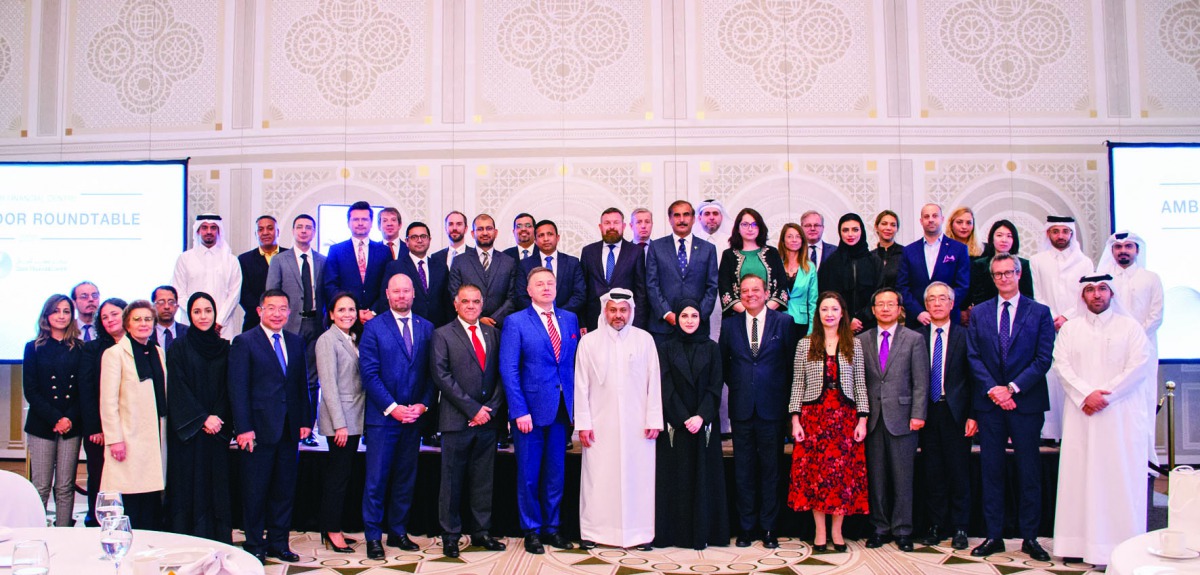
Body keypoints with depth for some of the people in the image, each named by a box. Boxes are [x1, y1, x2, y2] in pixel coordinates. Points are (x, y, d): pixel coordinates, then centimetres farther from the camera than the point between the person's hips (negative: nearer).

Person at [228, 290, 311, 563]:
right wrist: (243, 428, -14)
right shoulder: (244, 342, -3)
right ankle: (254, 545, 18)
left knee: (285, 490, 10)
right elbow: (238, 388, -8)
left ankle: (278, 543, 22)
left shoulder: (296, 342, 12)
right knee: (255, 491, 5)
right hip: (259, 429, -5)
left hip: (289, 429, 5)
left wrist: (305, 420, 6)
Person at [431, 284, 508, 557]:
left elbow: (500, 374, 9)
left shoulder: (492, 334, 13)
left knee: (484, 480, 10)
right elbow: (441, 375, -9)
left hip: (487, 420, 4)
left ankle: (481, 532, 20)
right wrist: (472, 409, -13)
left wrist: (491, 408, -5)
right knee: (452, 481, 3)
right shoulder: (443, 335, 0)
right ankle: (450, 536, 14)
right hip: (457, 420, -4)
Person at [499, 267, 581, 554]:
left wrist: (576, 404, 0)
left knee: (555, 473, 12)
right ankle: (531, 530, 19)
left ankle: (552, 527, 25)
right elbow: (509, 370, -7)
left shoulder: (570, 320, 10)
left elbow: (575, 362, 9)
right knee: (529, 474, 6)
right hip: (531, 409, -4)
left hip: (562, 409, 4)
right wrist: (519, 411, -14)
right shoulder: (515, 322, -3)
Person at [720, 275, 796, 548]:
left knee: (771, 469, 4)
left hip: (772, 407, -2)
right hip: (742, 408, 2)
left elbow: (791, 361, 5)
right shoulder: (729, 325, 8)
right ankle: (746, 527, 15)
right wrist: (736, 386, 10)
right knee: (743, 470, 6)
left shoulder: (784, 322, 2)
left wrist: (784, 394, 4)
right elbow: (723, 363, 17)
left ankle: (768, 528, 13)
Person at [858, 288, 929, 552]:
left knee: (902, 477, 2)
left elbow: (921, 382, 0)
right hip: (873, 419, 2)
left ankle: (902, 530, 12)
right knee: (876, 477, 6)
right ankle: (880, 528, 15)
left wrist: (918, 414, -8)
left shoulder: (914, 339, 4)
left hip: (902, 418, -2)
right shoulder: (862, 340, 10)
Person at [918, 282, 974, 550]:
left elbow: (972, 378, 1)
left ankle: (959, 528, 12)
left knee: (959, 472, 2)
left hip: (956, 413, -1)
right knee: (933, 472, 6)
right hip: (927, 412, 1)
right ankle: (936, 525, 15)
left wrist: (972, 415, -6)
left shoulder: (964, 336, 3)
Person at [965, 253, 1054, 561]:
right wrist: (993, 390, -10)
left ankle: (1029, 537, 13)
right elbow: (973, 357, 3)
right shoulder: (979, 313, 9)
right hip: (989, 402, 2)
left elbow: (1043, 359, -4)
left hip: (1026, 402, -2)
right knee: (991, 471, 5)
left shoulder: (1039, 312, 3)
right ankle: (993, 536, 11)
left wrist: (1013, 388, -12)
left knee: (1029, 472, 4)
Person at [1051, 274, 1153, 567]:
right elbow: (1062, 365, 2)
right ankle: (1080, 540, 4)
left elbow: (1139, 367, -5)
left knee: (1120, 478, -4)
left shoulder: (1130, 326, 4)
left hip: (1121, 415, -2)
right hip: (1081, 414, 2)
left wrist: (1104, 394, -12)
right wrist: (1086, 395, -12)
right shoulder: (1070, 329, 11)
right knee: (1080, 475, 1)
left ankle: (1121, 545, -1)